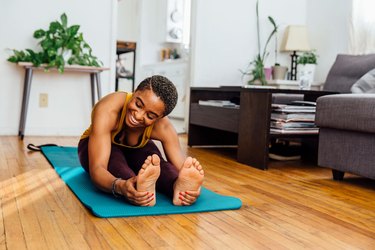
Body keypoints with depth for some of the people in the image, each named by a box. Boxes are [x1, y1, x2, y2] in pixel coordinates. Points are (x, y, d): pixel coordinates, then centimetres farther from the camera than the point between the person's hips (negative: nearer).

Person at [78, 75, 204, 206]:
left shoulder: (162, 127, -30)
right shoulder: (108, 110, -40)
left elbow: (183, 168, -35)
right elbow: (97, 168, -48)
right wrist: (119, 186, -70)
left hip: (135, 150, 2)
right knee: (114, 158, -37)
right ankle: (141, 191, -62)